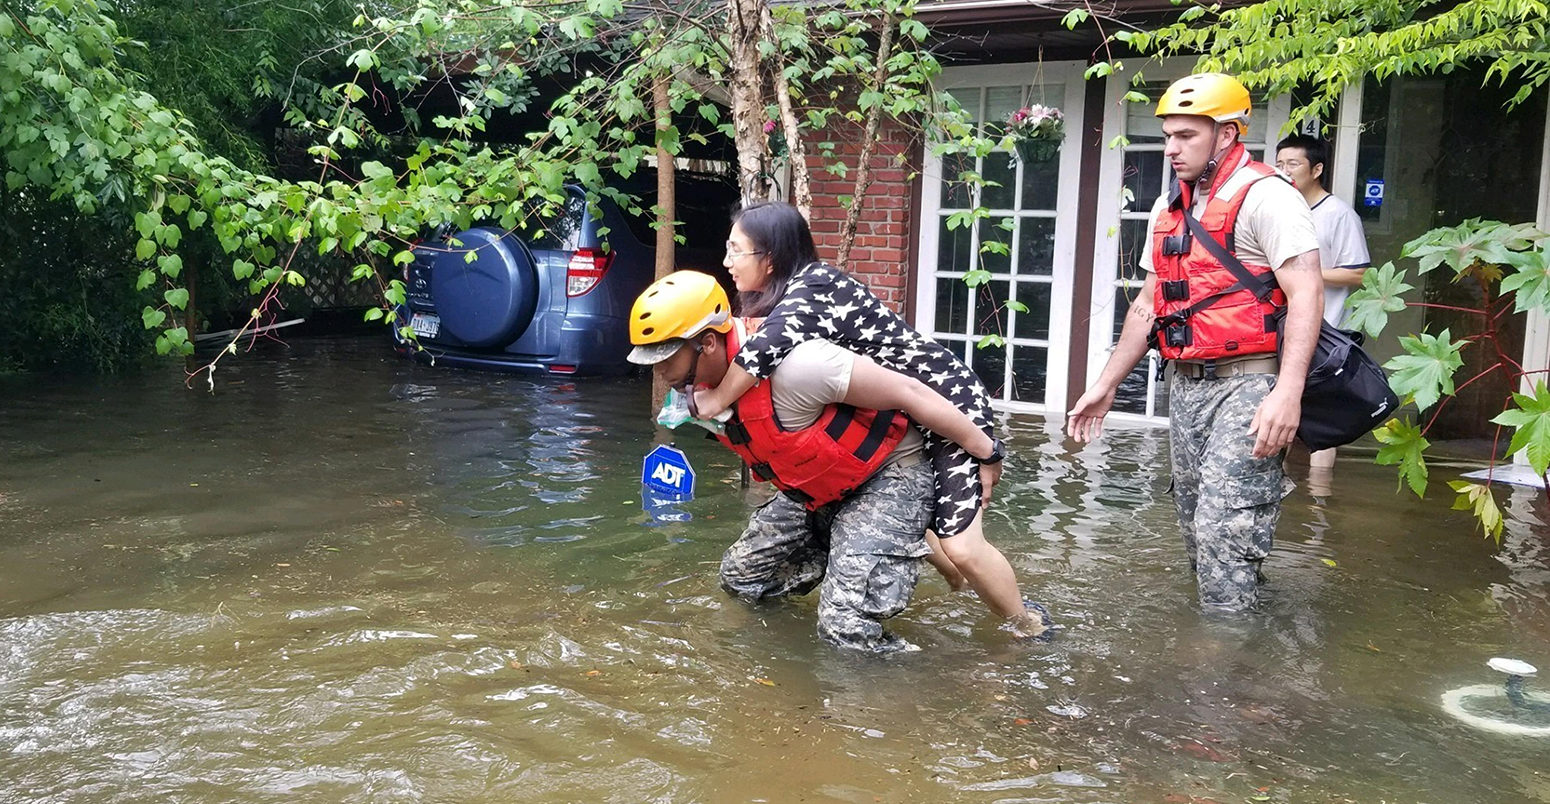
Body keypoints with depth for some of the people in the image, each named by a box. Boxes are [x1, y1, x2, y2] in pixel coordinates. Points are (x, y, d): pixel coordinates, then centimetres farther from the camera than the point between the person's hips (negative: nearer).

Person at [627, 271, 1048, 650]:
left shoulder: (790, 367, -34)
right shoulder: (703, 383, -7)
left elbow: (908, 394, -27)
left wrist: (986, 451, -18)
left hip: (890, 476, -9)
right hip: (816, 490, 9)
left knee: (846, 628, -21)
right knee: (741, 574, 13)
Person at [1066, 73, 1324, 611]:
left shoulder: (1264, 197, -8)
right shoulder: (1168, 211, 17)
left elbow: (1306, 293, -17)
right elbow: (1148, 304, 22)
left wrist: (1288, 391, -27)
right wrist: (1106, 385, 19)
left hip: (1247, 384, -8)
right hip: (1185, 385, 8)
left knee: (1225, 528, -12)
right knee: (1195, 524, 11)